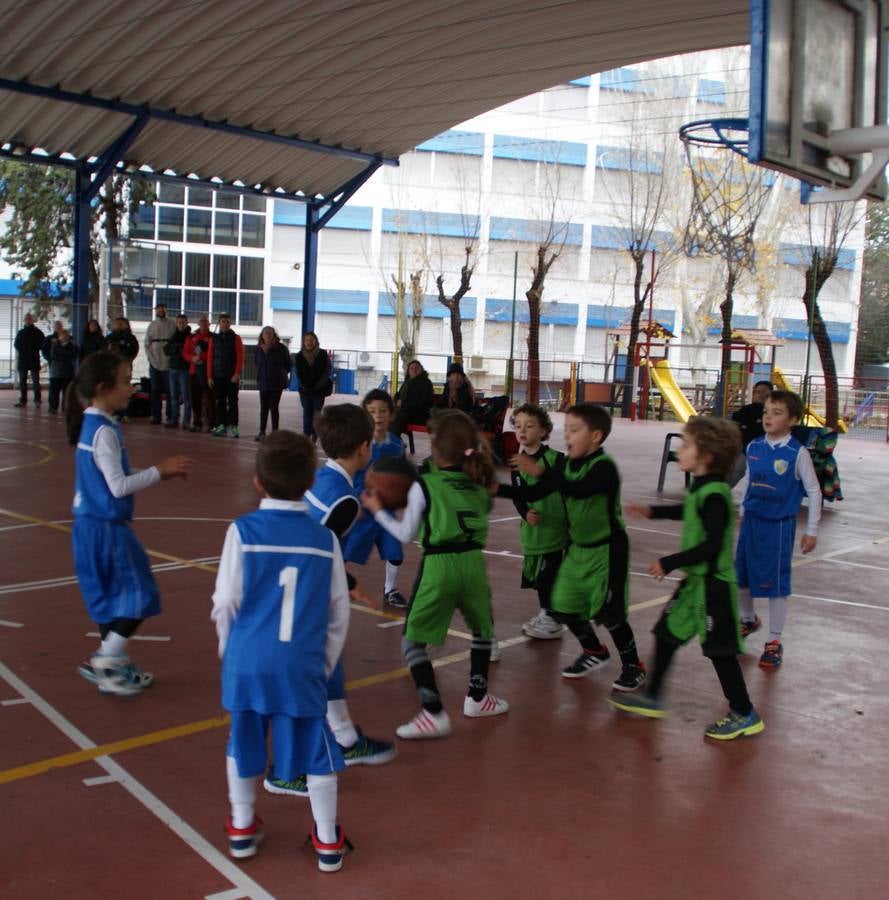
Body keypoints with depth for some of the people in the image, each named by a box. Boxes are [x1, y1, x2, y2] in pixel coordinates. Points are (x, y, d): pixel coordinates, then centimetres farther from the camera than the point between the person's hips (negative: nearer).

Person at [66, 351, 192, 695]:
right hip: (106, 528, -10)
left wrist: (159, 472, 10)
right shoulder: (104, 431, -19)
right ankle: (103, 663, 4)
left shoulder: (92, 425, 11)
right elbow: (119, 486, -23)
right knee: (139, 598, -1)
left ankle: (113, 664, 27)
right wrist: (159, 471, -15)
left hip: (94, 525, 10)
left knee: (112, 597, 17)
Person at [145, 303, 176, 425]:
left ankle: (170, 416, -3)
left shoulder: (172, 324, 2)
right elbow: (147, 343, 12)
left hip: (168, 363, -4)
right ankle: (155, 415, 11)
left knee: (169, 391, -5)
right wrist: (151, 358, -1)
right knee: (155, 391, 6)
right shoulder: (151, 326, 13)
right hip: (154, 363, 4)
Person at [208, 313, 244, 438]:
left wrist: (237, 374, -14)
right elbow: (210, 358, 8)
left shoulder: (236, 338, 2)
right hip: (218, 376, 3)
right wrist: (210, 376, 2)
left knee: (232, 401, -3)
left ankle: (234, 427, -2)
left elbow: (240, 357, -5)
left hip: (232, 376, -3)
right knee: (220, 402, 5)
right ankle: (221, 426, 10)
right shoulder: (214, 339, 10)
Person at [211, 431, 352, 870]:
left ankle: (242, 828, 35)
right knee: (314, 748, 13)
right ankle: (328, 841, 22)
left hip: (248, 660, 0)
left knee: (243, 743, 19)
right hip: (303, 664, 0)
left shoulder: (243, 530, -7)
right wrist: (325, 665, 18)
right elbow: (338, 614, 5)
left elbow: (226, 602, -4)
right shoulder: (325, 539, -1)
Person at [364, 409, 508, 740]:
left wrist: (378, 510, 15)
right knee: (483, 628, 29)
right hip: (473, 562, 5)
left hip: (438, 565, -4)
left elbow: (406, 534, 3)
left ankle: (434, 713, -3)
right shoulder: (480, 484, 10)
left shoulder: (423, 485, -2)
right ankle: (477, 697, 36)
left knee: (412, 640, 5)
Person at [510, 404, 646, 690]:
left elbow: (579, 489, -40)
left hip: (606, 549, -8)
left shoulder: (604, 466, -21)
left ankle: (633, 666, 16)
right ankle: (595, 652, 33)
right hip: (578, 548, 8)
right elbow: (534, 494, 2)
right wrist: (499, 489, -12)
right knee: (564, 607, 10)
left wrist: (541, 471, -47)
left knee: (609, 612, -4)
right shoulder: (567, 466, 3)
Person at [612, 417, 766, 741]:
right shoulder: (701, 487, 5)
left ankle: (745, 715, 17)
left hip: (713, 583, -10)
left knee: (720, 649, 2)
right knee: (667, 632, 16)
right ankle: (651, 697, 29)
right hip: (695, 579, 10)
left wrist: (670, 563, -23)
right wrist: (653, 511, 27)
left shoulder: (714, 495, -24)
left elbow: (712, 544, -27)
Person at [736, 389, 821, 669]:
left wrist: (811, 531, -5)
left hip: (779, 525, -5)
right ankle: (749, 619, 43)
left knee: (777, 582, 2)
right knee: (741, 575, 16)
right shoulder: (754, 447, 0)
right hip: (752, 521, 5)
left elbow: (814, 491, -7)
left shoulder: (797, 453, -13)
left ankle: (774, 642, 16)